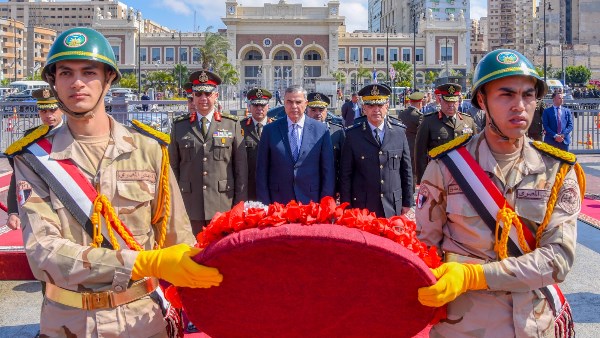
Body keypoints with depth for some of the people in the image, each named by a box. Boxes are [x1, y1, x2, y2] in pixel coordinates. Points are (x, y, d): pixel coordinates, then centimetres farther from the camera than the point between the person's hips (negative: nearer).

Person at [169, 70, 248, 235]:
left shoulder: (232, 125, 4)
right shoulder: (179, 126, 8)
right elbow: (173, 166, 10)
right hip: (189, 208, 1)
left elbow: (241, 167, 4)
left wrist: (240, 204, 2)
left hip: (223, 207, -1)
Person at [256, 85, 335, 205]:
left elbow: (328, 171, 2)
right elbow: (262, 171, 3)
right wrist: (265, 205, -2)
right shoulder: (270, 130, 2)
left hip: (310, 201, 0)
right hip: (278, 203, 0)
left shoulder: (321, 130, 1)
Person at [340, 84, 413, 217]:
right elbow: (346, 174, -1)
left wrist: (407, 202, 8)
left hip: (393, 208, 2)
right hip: (362, 207, -1)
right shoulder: (353, 135, -2)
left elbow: (406, 170, 8)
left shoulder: (399, 132, 3)